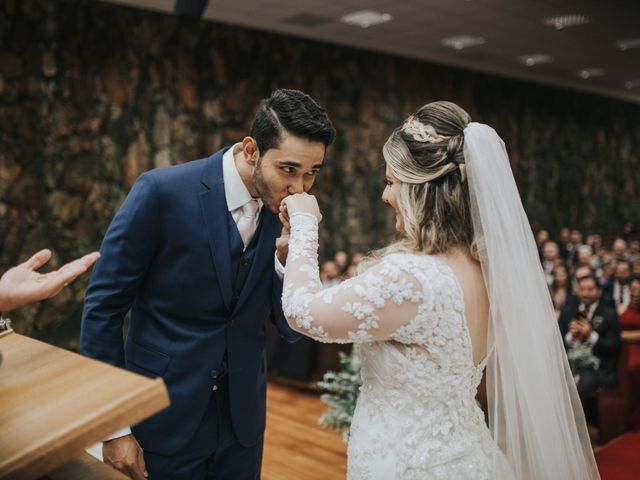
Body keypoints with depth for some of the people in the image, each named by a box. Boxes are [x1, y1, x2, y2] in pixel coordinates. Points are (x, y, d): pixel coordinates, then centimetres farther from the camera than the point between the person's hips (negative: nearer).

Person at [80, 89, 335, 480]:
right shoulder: (163, 191, -18)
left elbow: (293, 330, -2)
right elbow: (103, 306, -12)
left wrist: (288, 254, -19)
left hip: (243, 419, 4)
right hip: (164, 420, -4)